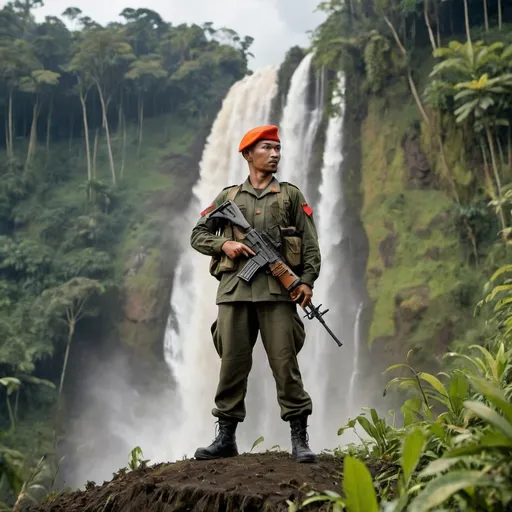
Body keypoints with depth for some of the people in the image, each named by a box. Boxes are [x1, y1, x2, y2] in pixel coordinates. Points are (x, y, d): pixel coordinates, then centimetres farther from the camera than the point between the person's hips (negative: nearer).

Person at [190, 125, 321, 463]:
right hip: (234, 289, 2)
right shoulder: (228, 197, 17)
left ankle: (300, 439, 2)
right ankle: (226, 438, 13)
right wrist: (224, 244, -3)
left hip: (278, 290, -1)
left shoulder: (291, 195, 14)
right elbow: (198, 235, 17)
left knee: (285, 363, -5)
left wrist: (307, 281, -6)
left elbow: (310, 243, 7)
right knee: (232, 364, 3)